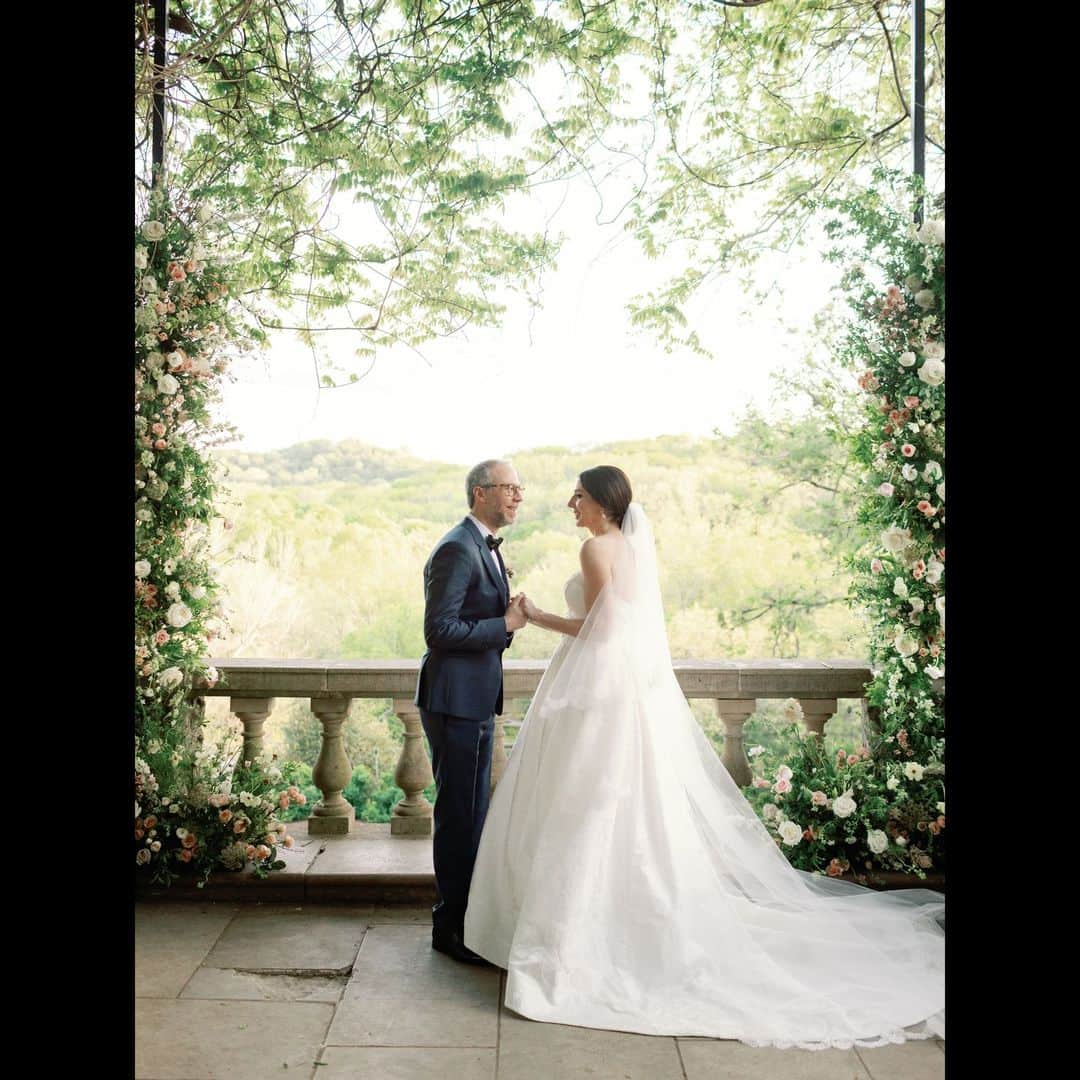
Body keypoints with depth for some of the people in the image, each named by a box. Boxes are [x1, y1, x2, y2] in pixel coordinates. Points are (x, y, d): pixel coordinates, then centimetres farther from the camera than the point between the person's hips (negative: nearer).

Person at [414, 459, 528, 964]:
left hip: (475, 699, 10)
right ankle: (451, 927, 12)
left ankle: (465, 914, 32)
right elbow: (439, 631, -22)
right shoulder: (457, 550, -18)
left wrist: (507, 618, 3)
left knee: (472, 811, 18)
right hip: (455, 700, -10)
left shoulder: (485, 548, 14)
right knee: (459, 814, -1)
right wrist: (505, 625, -17)